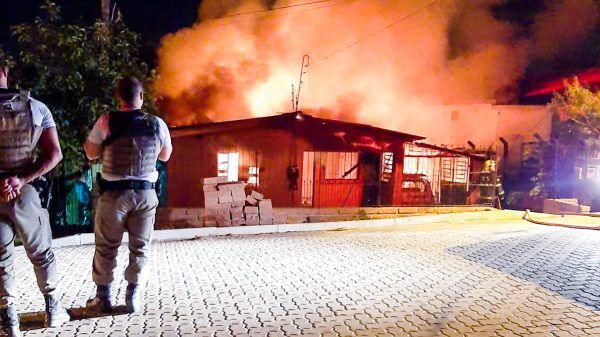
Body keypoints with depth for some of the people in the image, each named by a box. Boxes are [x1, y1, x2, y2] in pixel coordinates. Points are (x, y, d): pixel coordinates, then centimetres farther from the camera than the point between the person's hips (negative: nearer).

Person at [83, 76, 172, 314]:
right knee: (140, 247, 12)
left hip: (114, 193, -1)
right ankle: (133, 298, 16)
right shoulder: (157, 124, -1)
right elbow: (165, 156, 13)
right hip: (145, 193, 1)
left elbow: (91, 153, 5)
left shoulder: (106, 121, -6)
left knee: (106, 246, 13)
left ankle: (102, 297, 22)